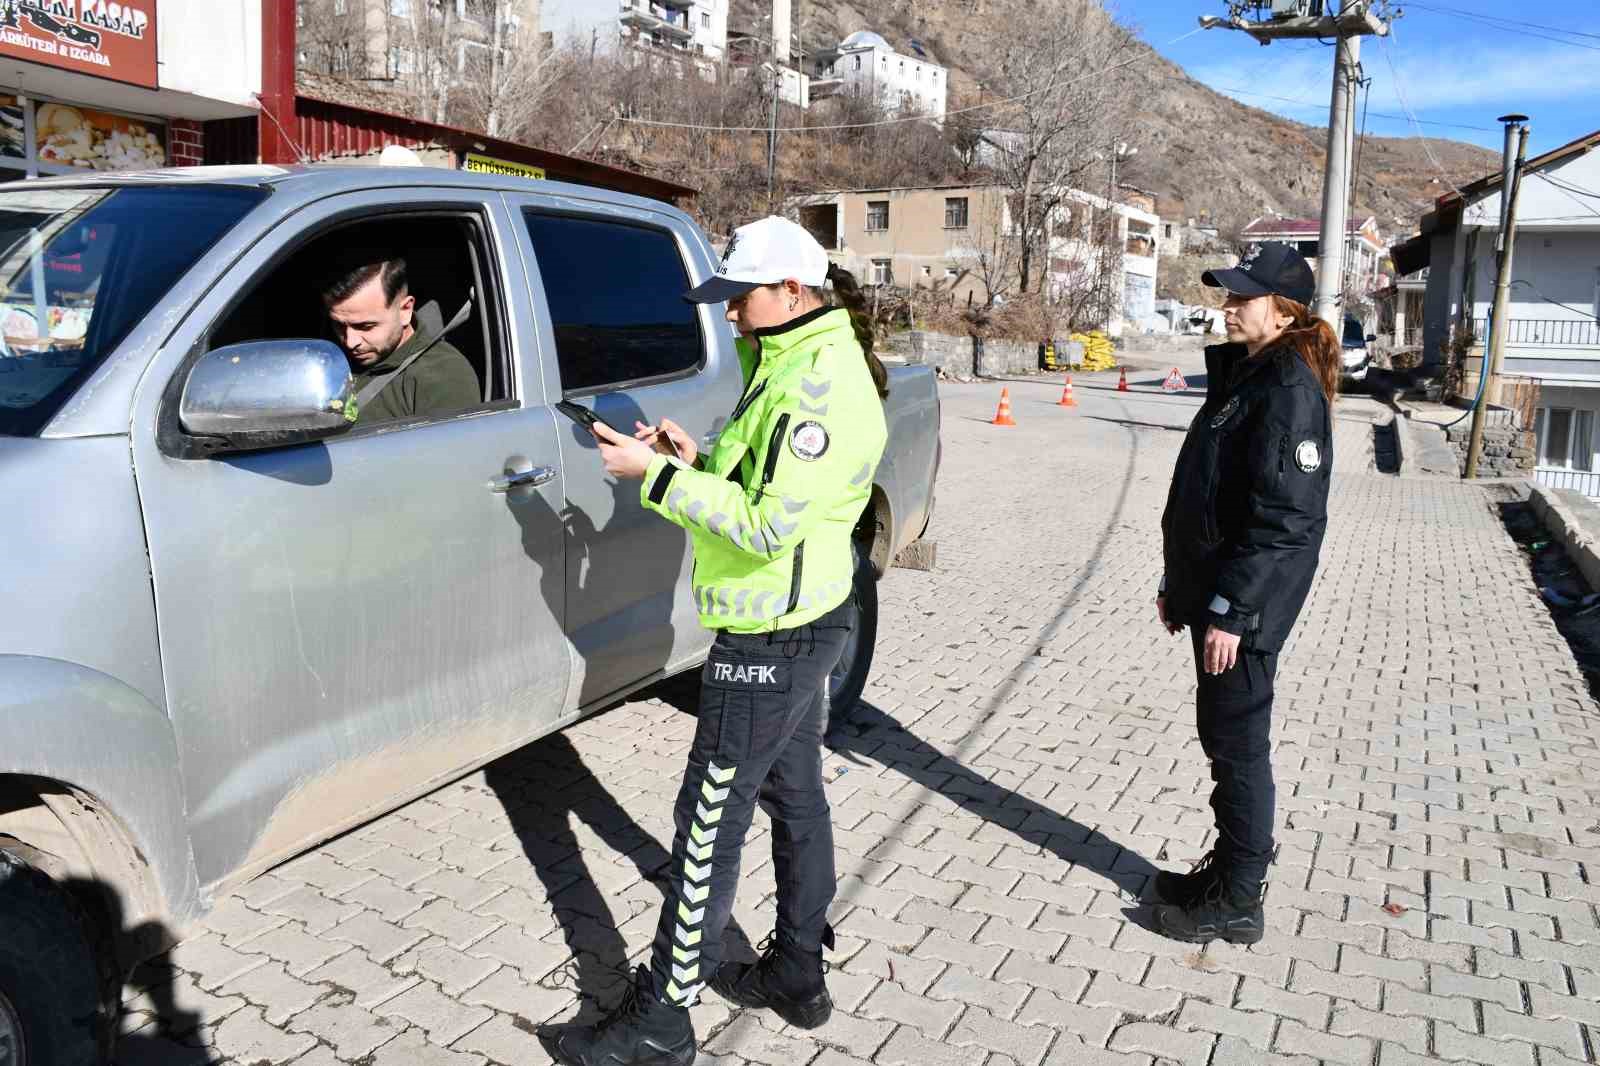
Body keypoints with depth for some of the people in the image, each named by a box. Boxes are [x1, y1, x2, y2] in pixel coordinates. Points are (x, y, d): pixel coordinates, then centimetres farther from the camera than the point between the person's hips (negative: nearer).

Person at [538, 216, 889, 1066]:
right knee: (795, 798, 19)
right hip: (803, 623, 11)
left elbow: (770, 526, -27)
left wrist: (657, 475, -22)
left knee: (710, 823, -1)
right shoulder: (798, 361, 11)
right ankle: (797, 976, 36)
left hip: (769, 640, -11)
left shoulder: (821, 387, -22)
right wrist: (697, 462, 1)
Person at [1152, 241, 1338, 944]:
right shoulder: (1241, 374, 13)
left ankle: (1236, 905, 16)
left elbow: (1284, 517, -23)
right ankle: (1228, 869, 34)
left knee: (1237, 743, 1)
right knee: (1224, 737, 18)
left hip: (1245, 603, -9)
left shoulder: (1290, 390, -17)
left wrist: (1230, 609, -23)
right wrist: (1179, 585, 18)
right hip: (1214, 590, 9)